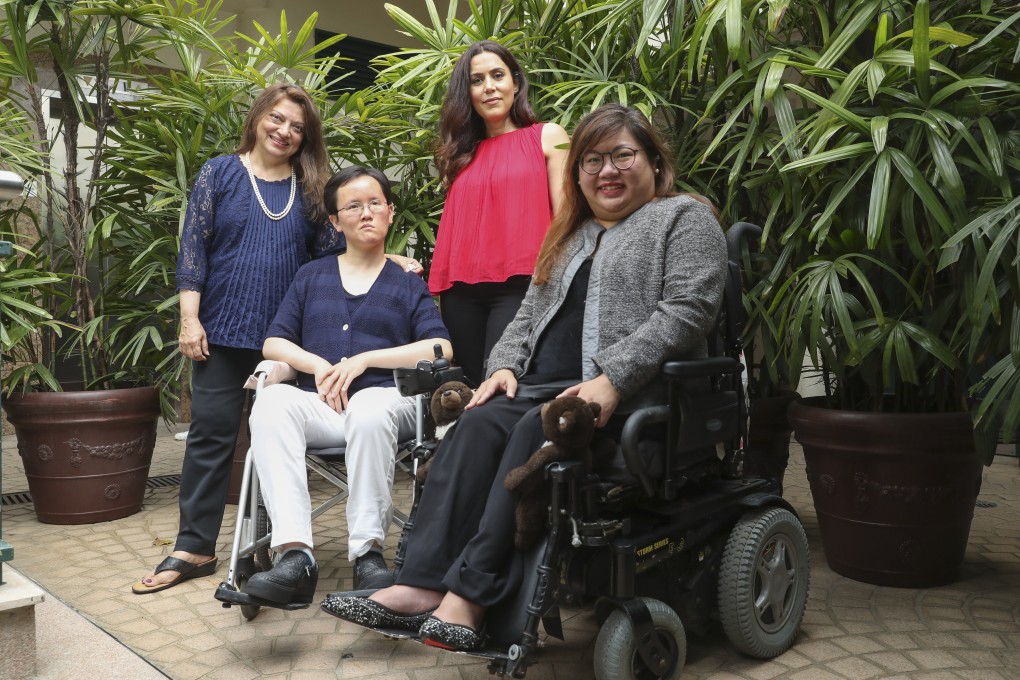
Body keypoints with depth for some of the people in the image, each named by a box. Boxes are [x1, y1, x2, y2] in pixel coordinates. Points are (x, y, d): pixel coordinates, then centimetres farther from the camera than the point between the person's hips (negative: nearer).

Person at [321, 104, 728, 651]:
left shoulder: (685, 218, 6)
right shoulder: (572, 235, 27)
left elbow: (686, 309, -10)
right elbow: (531, 313, 23)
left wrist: (611, 380, -21)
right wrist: (506, 364, 2)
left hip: (634, 391, -5)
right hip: (549, 384, 6)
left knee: (537, 432, -32)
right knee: (479, 424, -23)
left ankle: (470, 596, -33)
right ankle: (423, 586, -32)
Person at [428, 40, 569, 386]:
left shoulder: (548, 136, 9)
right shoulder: (460, 152, 19)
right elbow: (452, 225, 18)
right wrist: (437, 281, 6)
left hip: (521, 284, -4)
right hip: (461, 290, 5)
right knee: (470, 387, 7)